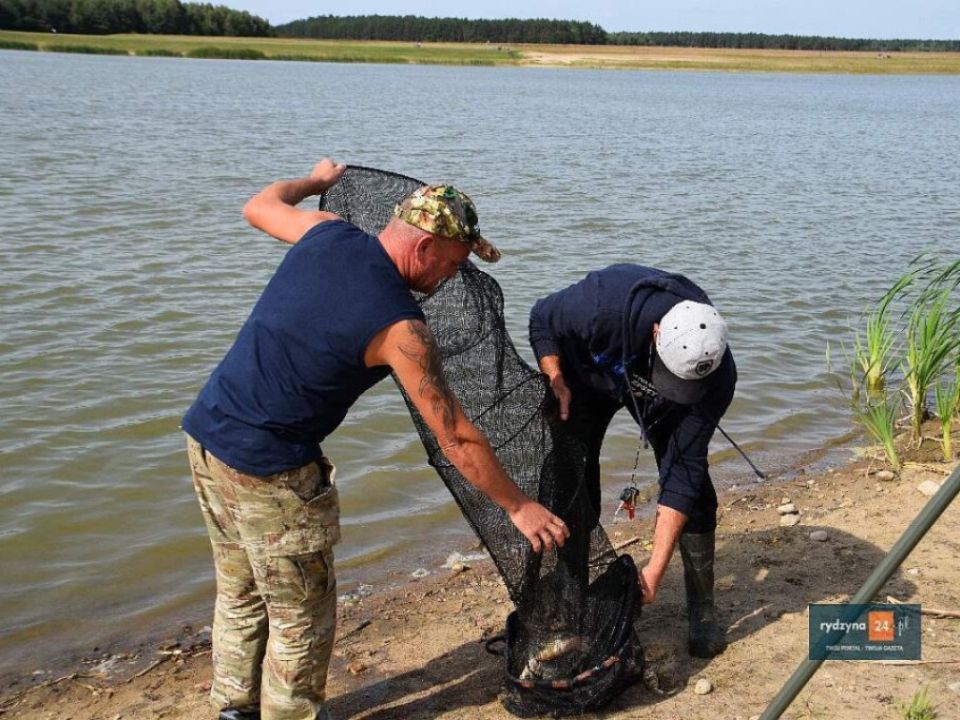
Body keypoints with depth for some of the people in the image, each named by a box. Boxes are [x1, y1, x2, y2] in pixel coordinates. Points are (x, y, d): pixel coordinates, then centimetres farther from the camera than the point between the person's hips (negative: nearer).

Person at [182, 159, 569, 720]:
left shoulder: (327, 234, -2)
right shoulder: (399, 326, -19)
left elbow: (259, 206, 21)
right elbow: (457, 440, -15)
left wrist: (317, 180, 39)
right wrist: (520, 507, -4)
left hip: (206, 434, 9)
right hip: (271, 470, -8)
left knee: (241, 593, 25)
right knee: (301, 614, 12)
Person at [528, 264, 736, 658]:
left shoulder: (716, 374, -37)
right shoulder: (602, 303, -44)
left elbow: (682, 469, -33)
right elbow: (542, 319, -20)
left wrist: (655, 568, -35)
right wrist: (556, 384, -33)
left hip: (649, 390, 1)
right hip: (589, 373, 0)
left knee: (692, 480, -11)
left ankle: (703, 611, 3)